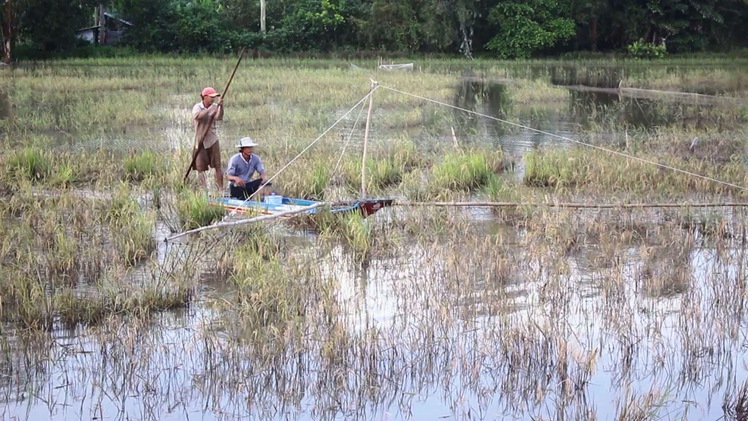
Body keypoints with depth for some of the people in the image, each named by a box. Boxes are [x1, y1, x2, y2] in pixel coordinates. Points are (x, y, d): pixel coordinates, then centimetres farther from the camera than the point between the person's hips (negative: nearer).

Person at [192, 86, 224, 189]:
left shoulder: (214, 107, 1)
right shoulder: (197, 107, -4)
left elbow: (219, 117, -19)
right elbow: (196, 116, -26)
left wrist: (220, 106, -34)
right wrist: (210, 110, -34)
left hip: (212, 140, 1)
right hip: (200, 141, -1)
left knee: (217, 166, 0)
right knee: (200, 167, 3)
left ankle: (221, 188, 6)